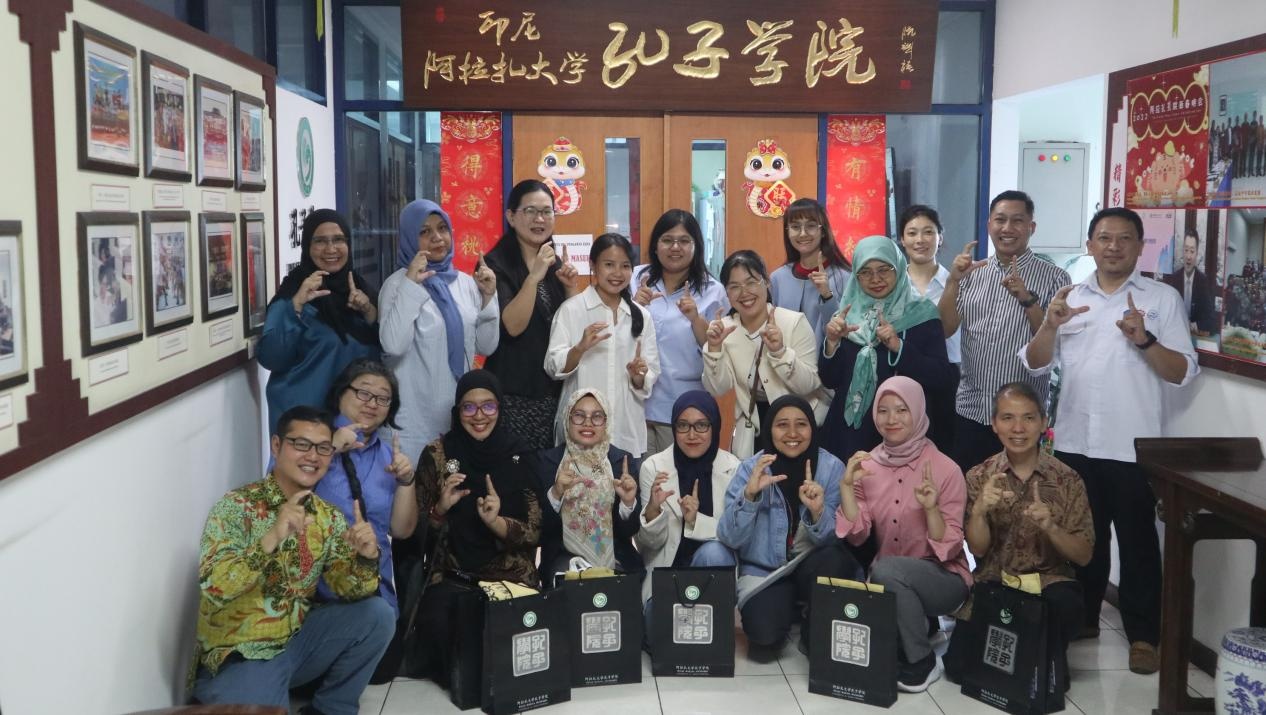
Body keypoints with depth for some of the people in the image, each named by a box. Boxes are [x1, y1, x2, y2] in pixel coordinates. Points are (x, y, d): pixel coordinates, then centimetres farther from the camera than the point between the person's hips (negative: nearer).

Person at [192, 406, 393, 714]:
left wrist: (366, 557, -23)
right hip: (238, 657, -5)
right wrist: (271, 538, -40)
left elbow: (350, 591, -2)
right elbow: (213, 588, -27)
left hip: (296, 639, 6)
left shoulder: (328, 516, 3)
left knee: (377, 615, -10)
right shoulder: (236, 506, -15)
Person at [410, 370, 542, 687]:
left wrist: (495, 521, -21)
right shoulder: (438, 454, 0)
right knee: (438, 619, -30)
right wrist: (441, 507, -17)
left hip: (511, 575, 0)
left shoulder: (520, 453, -1)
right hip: (452, 574, 0)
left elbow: (534, 532, -1)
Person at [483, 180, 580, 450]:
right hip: (514, 393, -6)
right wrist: (534, 276, -26)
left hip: (555, 389, 6)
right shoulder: (495, 264, -8)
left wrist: (570, 287, -4)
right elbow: (512, 326, -19)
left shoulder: (555, 263, 12)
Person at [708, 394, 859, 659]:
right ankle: (790, 610, 9)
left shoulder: (831, 467, -7)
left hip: (813, 566, 1)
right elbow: (729, 538, -17)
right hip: (763, 570, -1)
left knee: (835, 558, -32)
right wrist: (749, 493, -33)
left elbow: (832, 539, -12)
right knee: (765, 634, -28)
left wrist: (817, 511, -33)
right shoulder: (752, 468, -9)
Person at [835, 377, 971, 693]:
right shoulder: (868, 465, -1)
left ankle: (921, 663, -11)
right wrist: (847, 485, -19)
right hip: (887, 582, 4)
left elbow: (950, 548, -15)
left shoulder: (945, 469, -13)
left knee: (886, 569, -33)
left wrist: (931, 508, -30)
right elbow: (856, 535, -8)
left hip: (943, 579, -3)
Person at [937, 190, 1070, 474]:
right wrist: (953, 281, -13)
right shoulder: (972, 274, 7)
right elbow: (944, 330, 1)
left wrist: (1026, 298, -23)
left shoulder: (1053, 278, -1)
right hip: (970, 409, 3)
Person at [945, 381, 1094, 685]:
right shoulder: (979, 477, 0)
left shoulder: (1067, 479, -3)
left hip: (1049, 582, -1)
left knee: (1063, 603, -35)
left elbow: (1083, 555, -5)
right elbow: (978, 549, -4)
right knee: (958, 665, -18)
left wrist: (1049, 526, -24)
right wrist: (979, 510, -24)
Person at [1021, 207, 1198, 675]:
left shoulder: (1163, 299, 0)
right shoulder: (1070, 297, 9)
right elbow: (1035, 364, 5)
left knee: (1137, 540, 4)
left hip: (1134, 446, -3)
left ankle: (1143, 635, 12)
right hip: (1074, 442, 3)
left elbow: (1184, 373, -6)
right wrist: (1050, 324, -12)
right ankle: (1081, 617, 28)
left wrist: (1144, 340, -21)